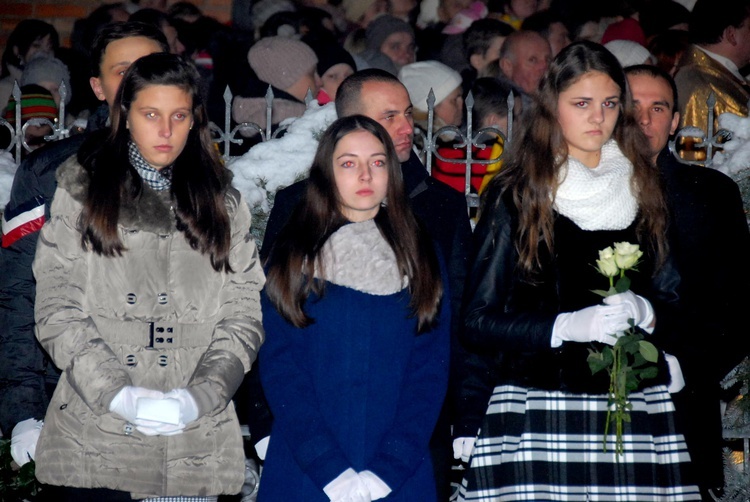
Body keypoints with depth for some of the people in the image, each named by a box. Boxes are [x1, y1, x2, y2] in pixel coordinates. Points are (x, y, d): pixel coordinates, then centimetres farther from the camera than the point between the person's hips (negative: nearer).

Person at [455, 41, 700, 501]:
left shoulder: (644, 191, 14)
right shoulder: (515, 195, 3)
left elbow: (673, 305, 16)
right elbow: (480, 320, -1)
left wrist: (645, 313, -6)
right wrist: (567, 326, -13)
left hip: (635, 409, 3)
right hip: (536, 418, -3)